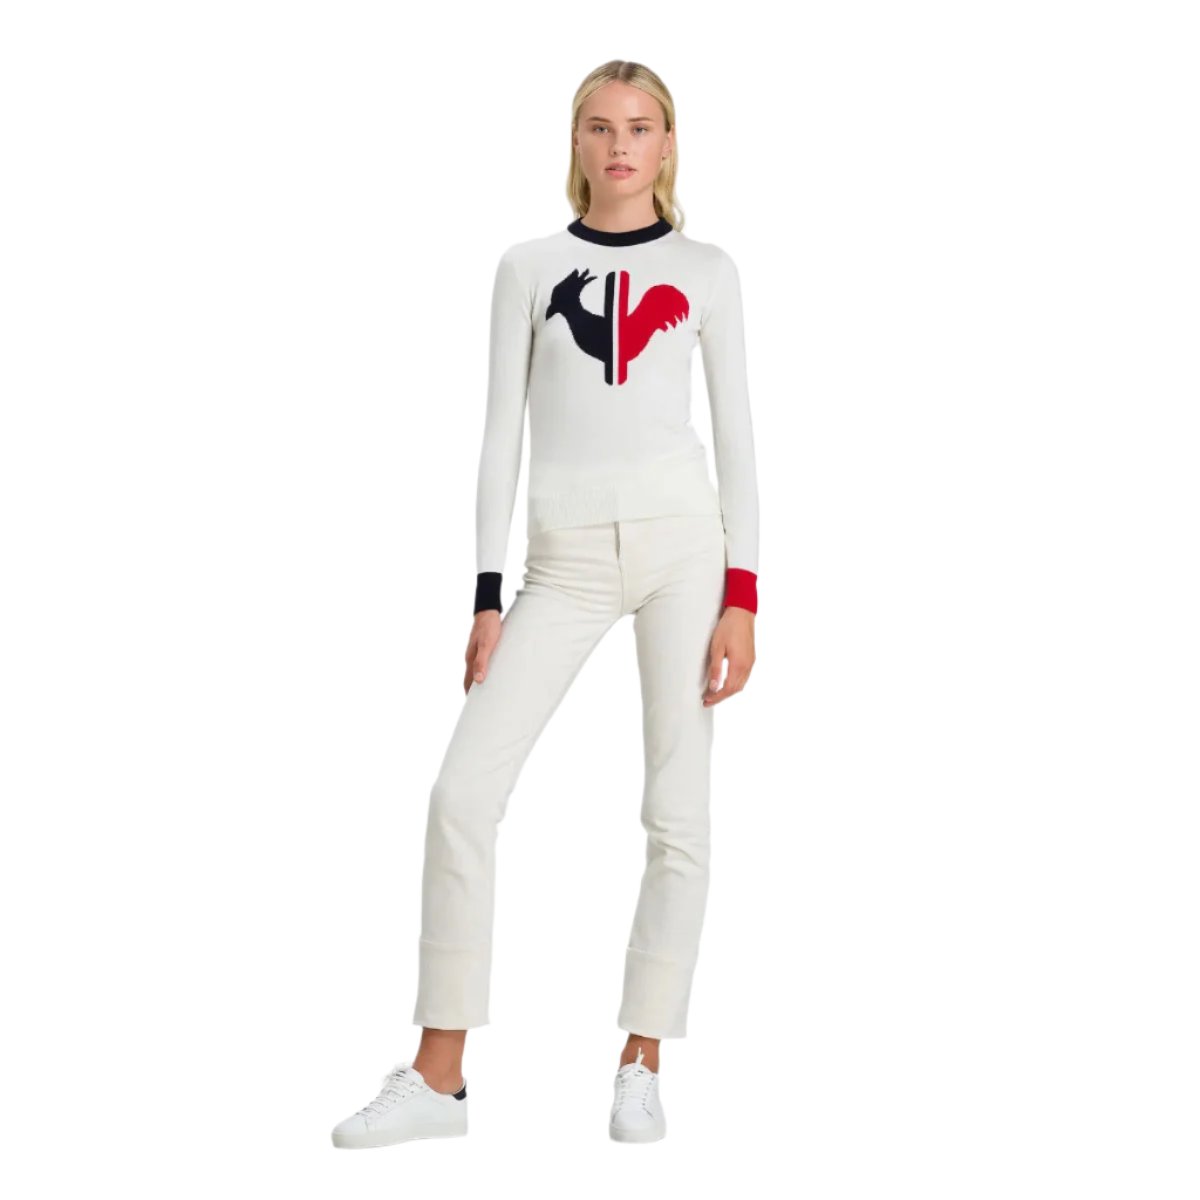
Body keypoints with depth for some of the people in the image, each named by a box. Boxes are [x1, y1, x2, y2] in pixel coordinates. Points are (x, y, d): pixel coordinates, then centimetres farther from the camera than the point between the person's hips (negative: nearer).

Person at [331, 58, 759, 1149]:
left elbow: (736, 432, 6)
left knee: (677, 811, 0)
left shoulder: (707, 271, 9)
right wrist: (486, 599, 2)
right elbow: (502, 432, 8)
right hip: (567, 559, 1)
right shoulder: (529, 267, 11)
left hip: (683, 539, -1)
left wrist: (743, 597, -2)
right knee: (464, 791, -8)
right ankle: (439, 1077, 0)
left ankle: (642, 1065, 12)